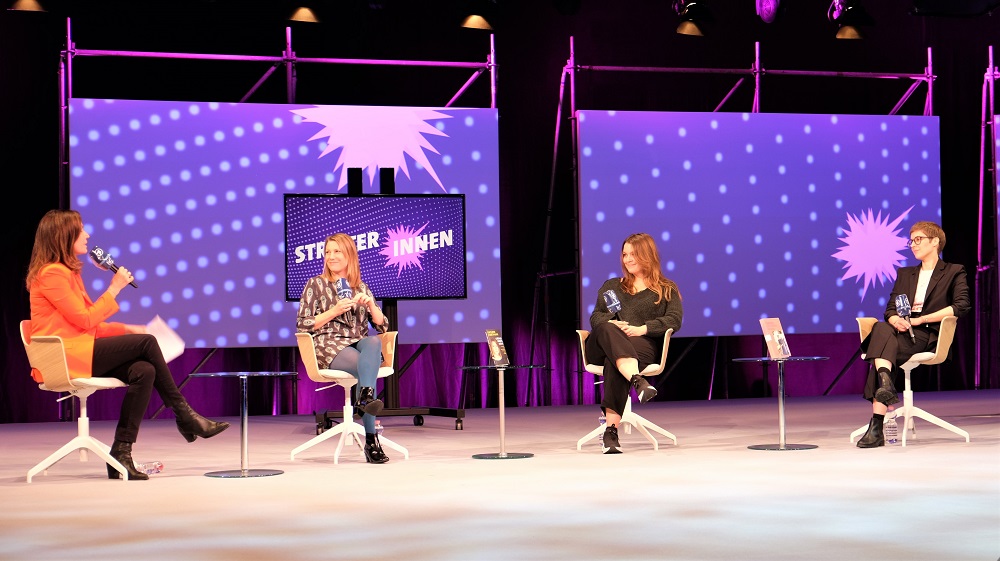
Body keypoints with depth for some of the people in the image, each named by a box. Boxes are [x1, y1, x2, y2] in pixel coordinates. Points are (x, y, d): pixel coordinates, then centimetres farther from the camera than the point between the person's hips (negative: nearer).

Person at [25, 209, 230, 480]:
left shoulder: (66, 271, 20)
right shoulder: (52, 273, -10)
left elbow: (90, 326, 17)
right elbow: (85, 319, -13)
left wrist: (128, 329, 5)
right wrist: (114, 288, -6)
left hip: (78, 352, 9)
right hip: (63, 357, -9)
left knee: (143, 371, -15)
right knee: (146, 342, -15)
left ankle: (121, 453, -16)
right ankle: (185, 416, -5)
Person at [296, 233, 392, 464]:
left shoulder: (361, 287, 22)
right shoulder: (316, 284, 12)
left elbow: (382, 326, 17)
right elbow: (303, 326, 3)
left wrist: (371, 305, -3)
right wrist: (334, 311, -8)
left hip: (360, 344, 3)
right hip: (330, 346, -3)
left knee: (374, 341, -37)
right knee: (367, 366, -35)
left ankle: (366, 396, -55)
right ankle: (371, 440, -42)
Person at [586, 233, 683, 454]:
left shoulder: (667, 289, 21)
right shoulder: (611, 286, 32)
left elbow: (674, 320, 4)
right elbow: (596, 316, 20)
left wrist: (643, 329, -13)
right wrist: (609, 323, -6)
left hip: (643, 345, -3)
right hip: (602, 346, 3)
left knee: (613, 363, -39)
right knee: (607, 330, -37)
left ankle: (611, 430, -49)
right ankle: (638, 380, -63)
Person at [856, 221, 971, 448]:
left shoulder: (954, 272, 12)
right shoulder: (904, 274, 28)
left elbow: (961, 306, -5)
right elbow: (890, 309, 18)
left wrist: (920, 319, -12)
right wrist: (896, 320, -9)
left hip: (929, 334, -4)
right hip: (902, 331, 5)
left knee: (882, 346, -34)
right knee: (881, 328, -35)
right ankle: (885, 384, -55)